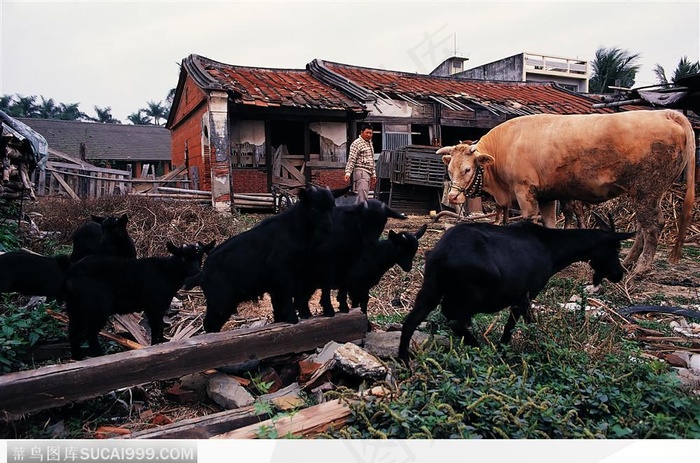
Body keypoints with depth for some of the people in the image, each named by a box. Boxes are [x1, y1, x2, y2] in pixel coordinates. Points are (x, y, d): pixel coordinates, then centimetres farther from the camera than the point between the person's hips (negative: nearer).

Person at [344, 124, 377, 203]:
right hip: (361, 172, -9)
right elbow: (351, 159, -16)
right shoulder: (356, 144, -7)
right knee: (363, 196, -15)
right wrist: (348, 172, -27)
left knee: (363, 196, 9)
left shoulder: (370, 143, 20)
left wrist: (373, 174, 24)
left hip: (368, 173, 9)